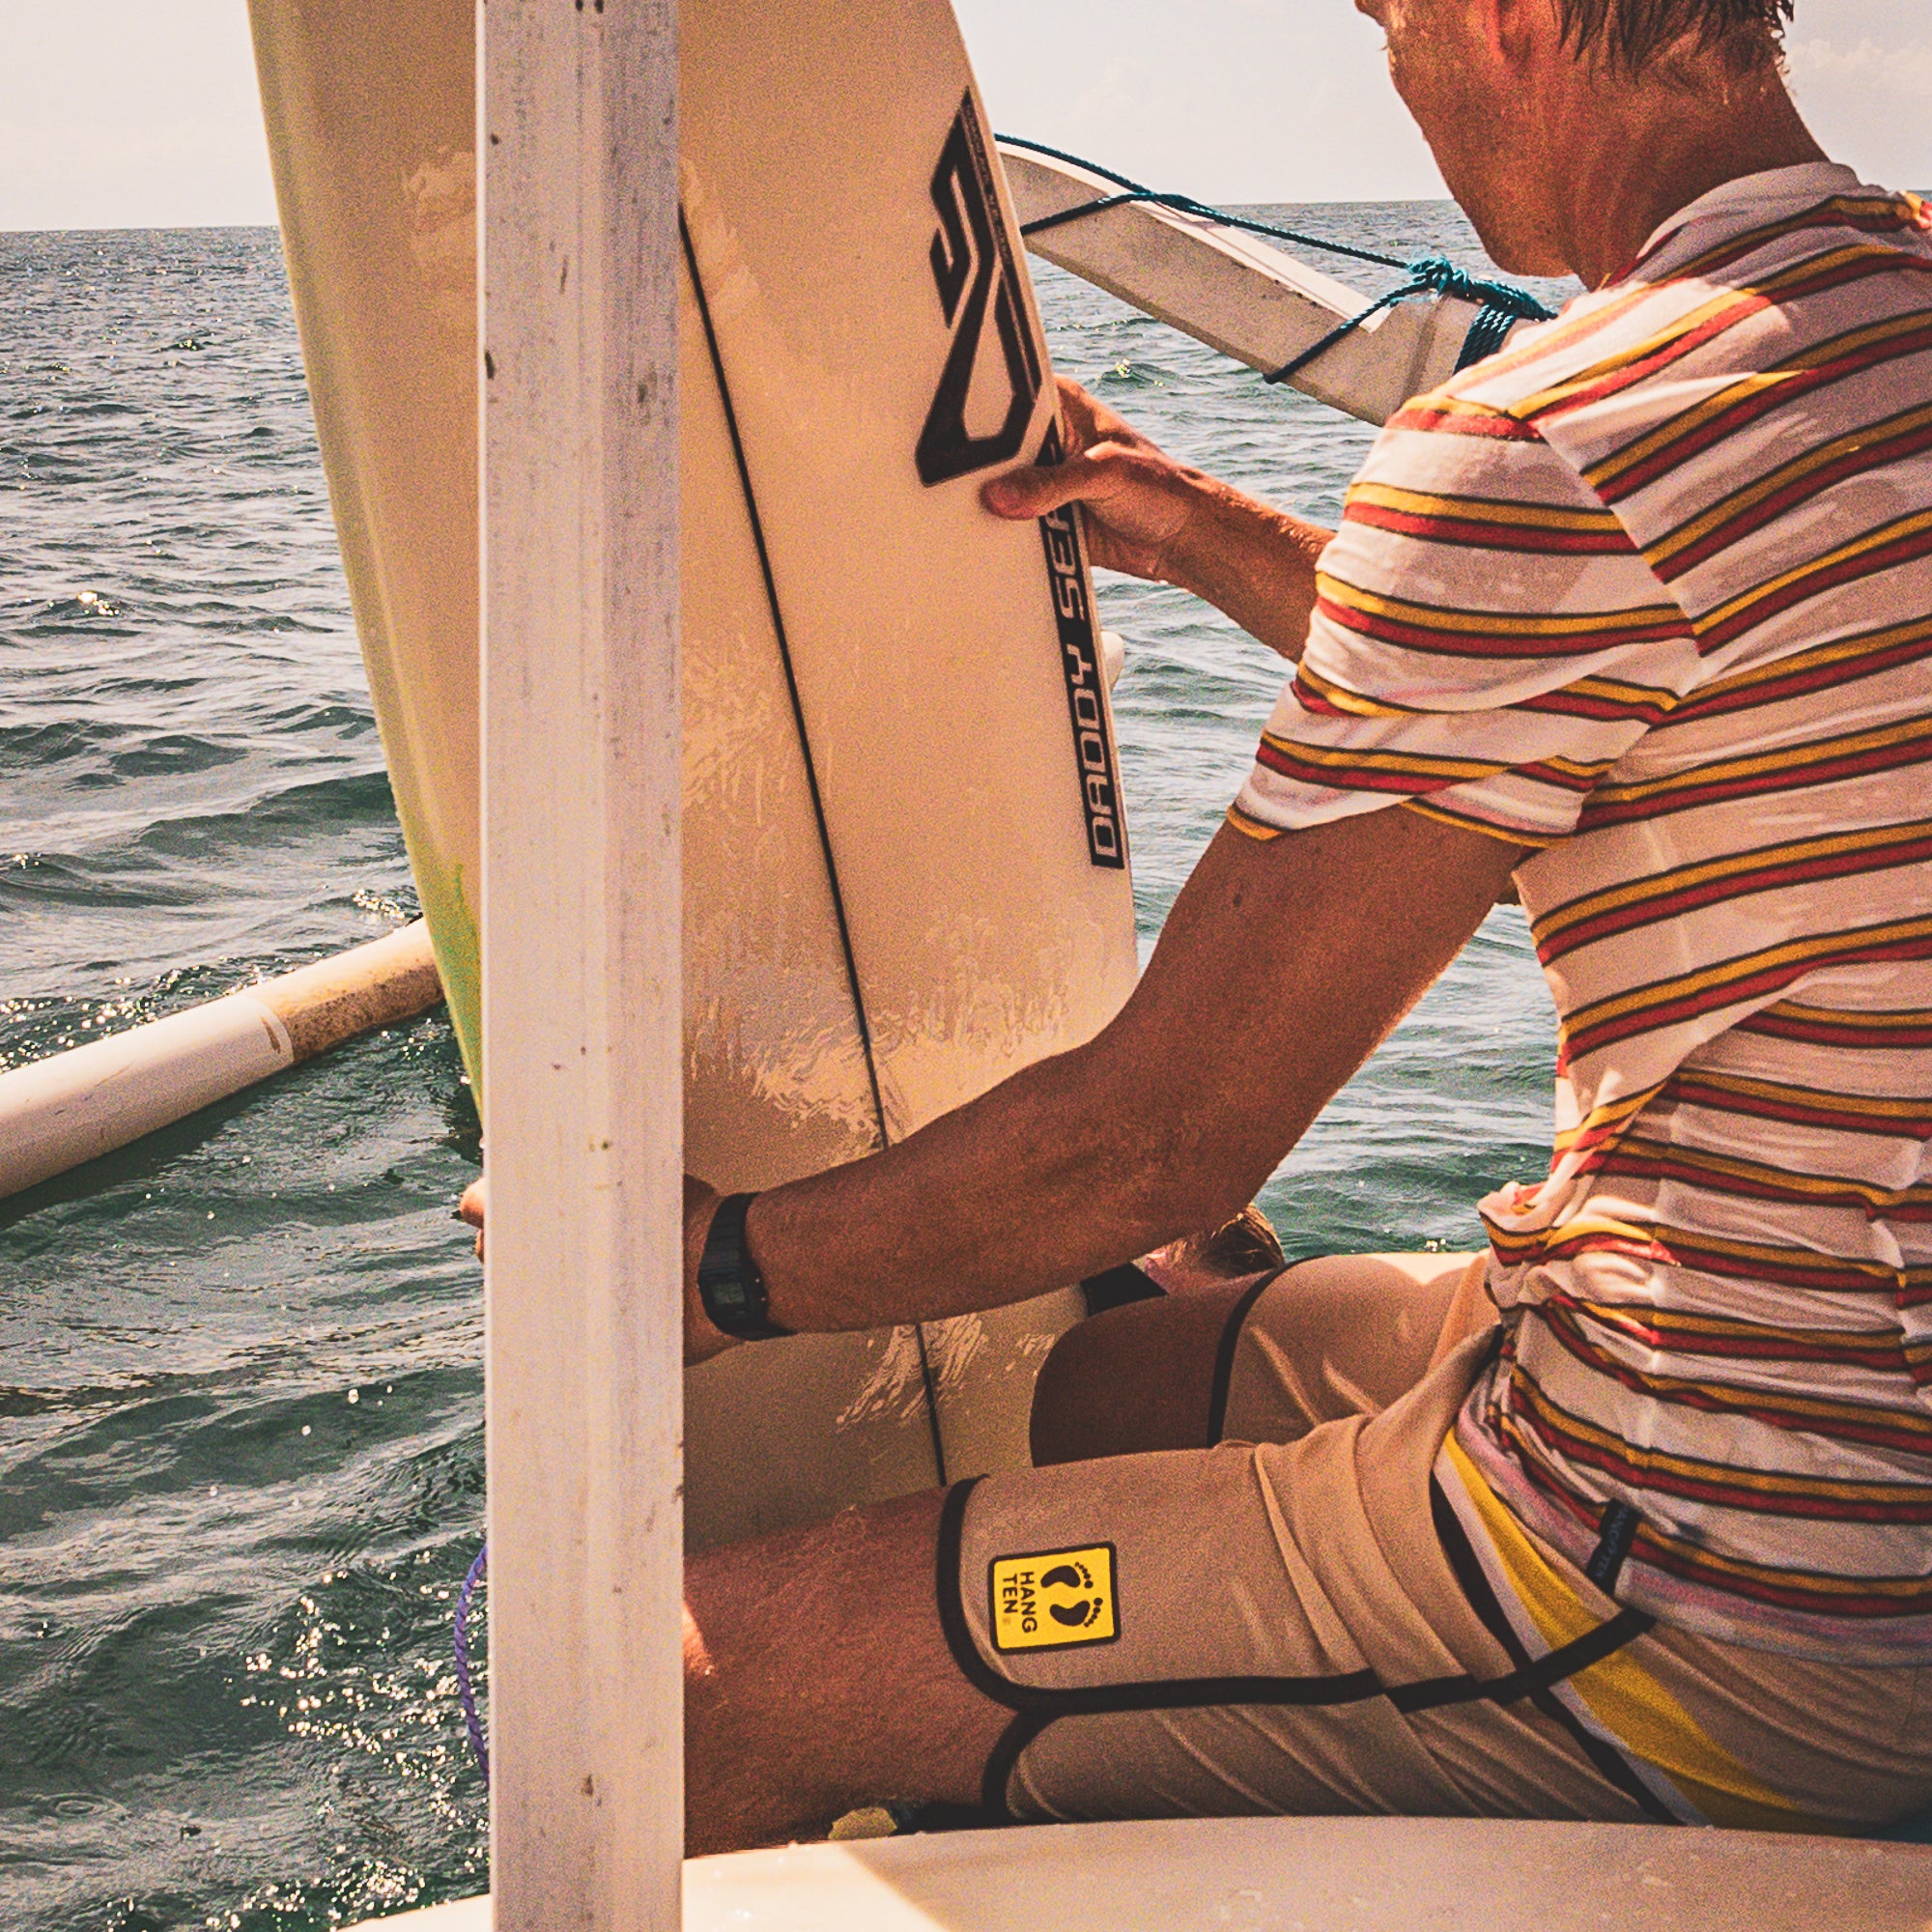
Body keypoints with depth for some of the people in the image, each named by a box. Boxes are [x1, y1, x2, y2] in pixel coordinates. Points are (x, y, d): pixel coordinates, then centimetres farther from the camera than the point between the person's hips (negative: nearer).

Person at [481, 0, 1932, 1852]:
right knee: (1089, 1387, 27)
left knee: (702, 1680, -1)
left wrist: (714, 1269, -2)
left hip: (1704, 1595, -9)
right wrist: (1201, 536, 28)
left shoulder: (1548, 453, -23)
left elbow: (1155, 1140, -18)